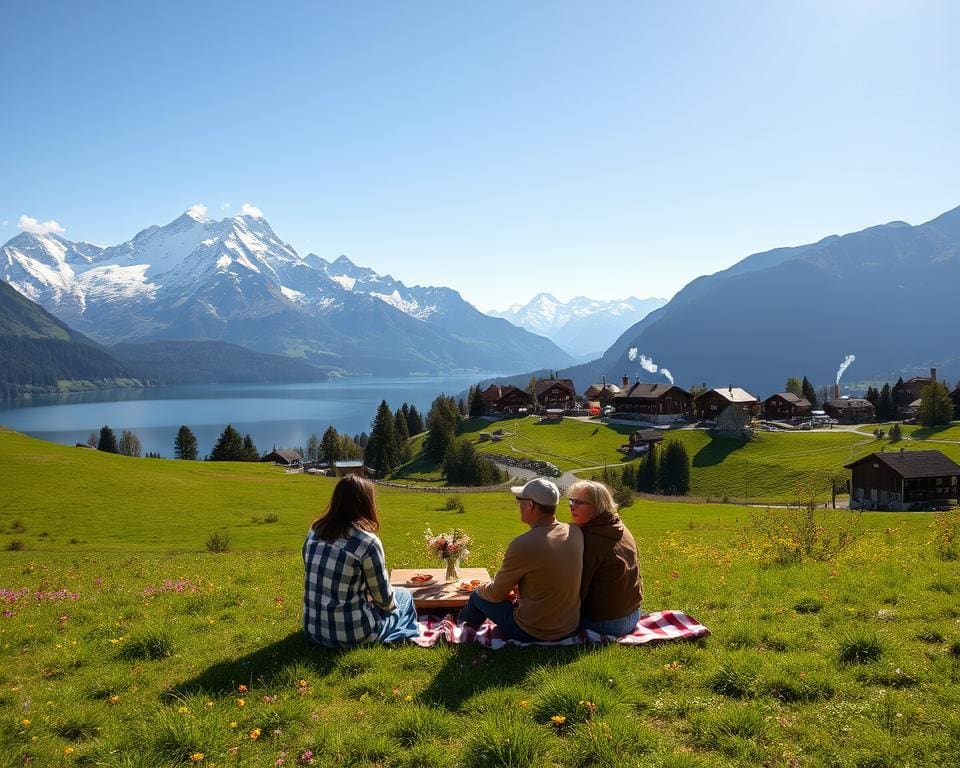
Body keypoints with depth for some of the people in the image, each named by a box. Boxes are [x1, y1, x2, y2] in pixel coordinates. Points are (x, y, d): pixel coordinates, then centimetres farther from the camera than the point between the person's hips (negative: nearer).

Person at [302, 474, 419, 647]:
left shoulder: (314, 531, 0)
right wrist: (391, 605, 17)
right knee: (404, 595, 20)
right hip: (351, 633, -6)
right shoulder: (367, 542, -19)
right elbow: (384, 599, -8)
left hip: (312, 628, 6)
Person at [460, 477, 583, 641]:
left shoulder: (523, 545, -25)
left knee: (478, 595, 17)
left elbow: (497, 594, -10)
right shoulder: (576, 533, -7)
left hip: (532, 633, -6)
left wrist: (482, 588, 12)